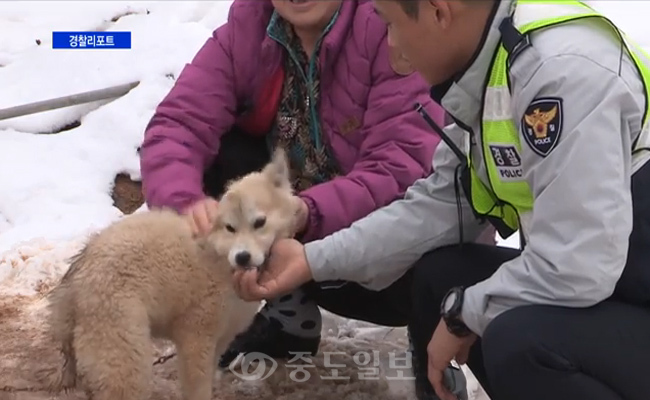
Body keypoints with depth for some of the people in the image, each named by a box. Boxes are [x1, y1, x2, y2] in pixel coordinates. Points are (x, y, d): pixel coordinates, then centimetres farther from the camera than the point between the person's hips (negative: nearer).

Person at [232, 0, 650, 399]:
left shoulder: (565, 70, -27)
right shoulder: (484, 66, 0)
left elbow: (575, 268, -30)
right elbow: (438, 205, 5)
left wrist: (462, 312, -13)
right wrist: (312, 259, 3)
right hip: (600, 287, 8)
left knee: (519, 340, -30)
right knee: (436, 274, 7)